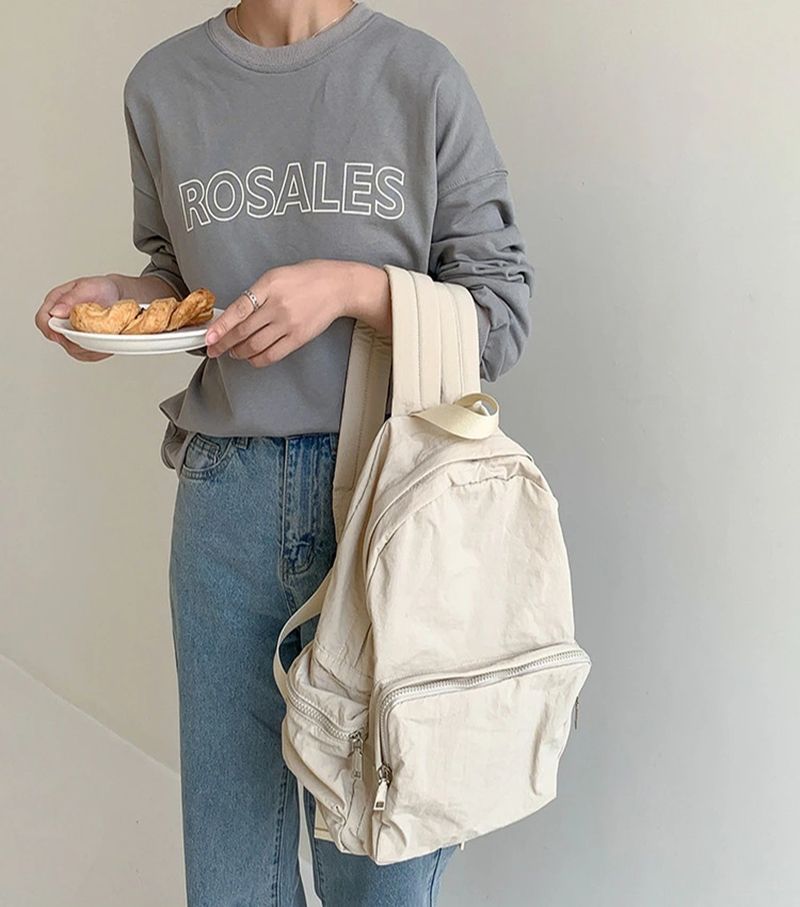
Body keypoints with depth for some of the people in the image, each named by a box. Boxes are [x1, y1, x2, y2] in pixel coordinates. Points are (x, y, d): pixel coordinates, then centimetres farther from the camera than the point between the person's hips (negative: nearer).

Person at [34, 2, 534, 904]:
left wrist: (353, 286, -17)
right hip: (226, 497, 3)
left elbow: (502, 314, -2)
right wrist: (121, 296, -3)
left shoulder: (421, 75, -3)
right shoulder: (162, 83, 7)